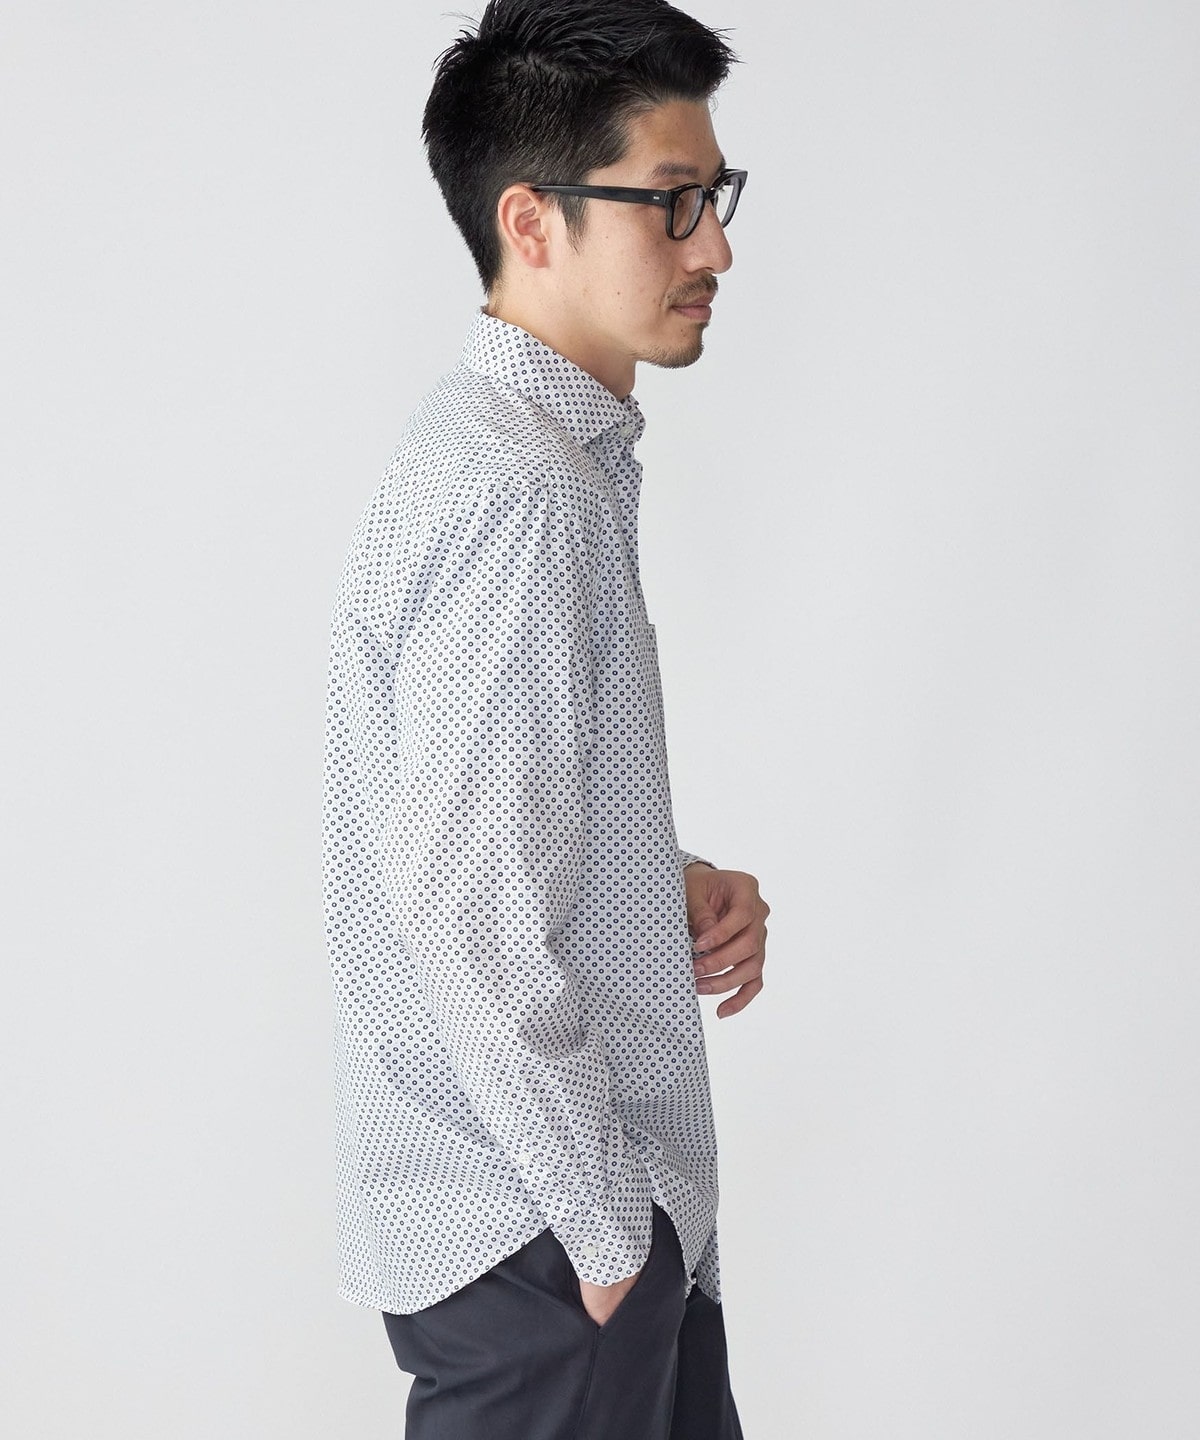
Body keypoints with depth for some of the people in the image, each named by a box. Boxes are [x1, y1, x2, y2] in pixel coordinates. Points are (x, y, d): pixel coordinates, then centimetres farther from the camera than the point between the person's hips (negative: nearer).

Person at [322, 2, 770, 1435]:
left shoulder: (555, 453, 11)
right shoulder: (512, 493, -22)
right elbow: (476, 912, -25)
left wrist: (677, 886, 2)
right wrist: (607, 1229, -18)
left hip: (605, 1192, 10)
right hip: (537, 1233, -10)